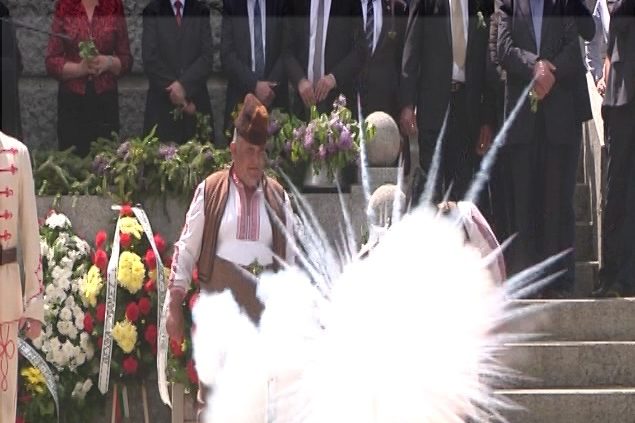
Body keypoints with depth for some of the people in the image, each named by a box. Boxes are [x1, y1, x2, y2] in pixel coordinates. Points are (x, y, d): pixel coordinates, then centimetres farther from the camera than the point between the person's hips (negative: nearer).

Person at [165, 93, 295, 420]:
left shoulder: (278, 198, 8)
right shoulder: (210, 191, 1)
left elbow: (289, 260, 12)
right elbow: (185, 252, 1)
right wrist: (174, 308, -3)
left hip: (264, 304, 2)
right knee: (213, 393, -1)